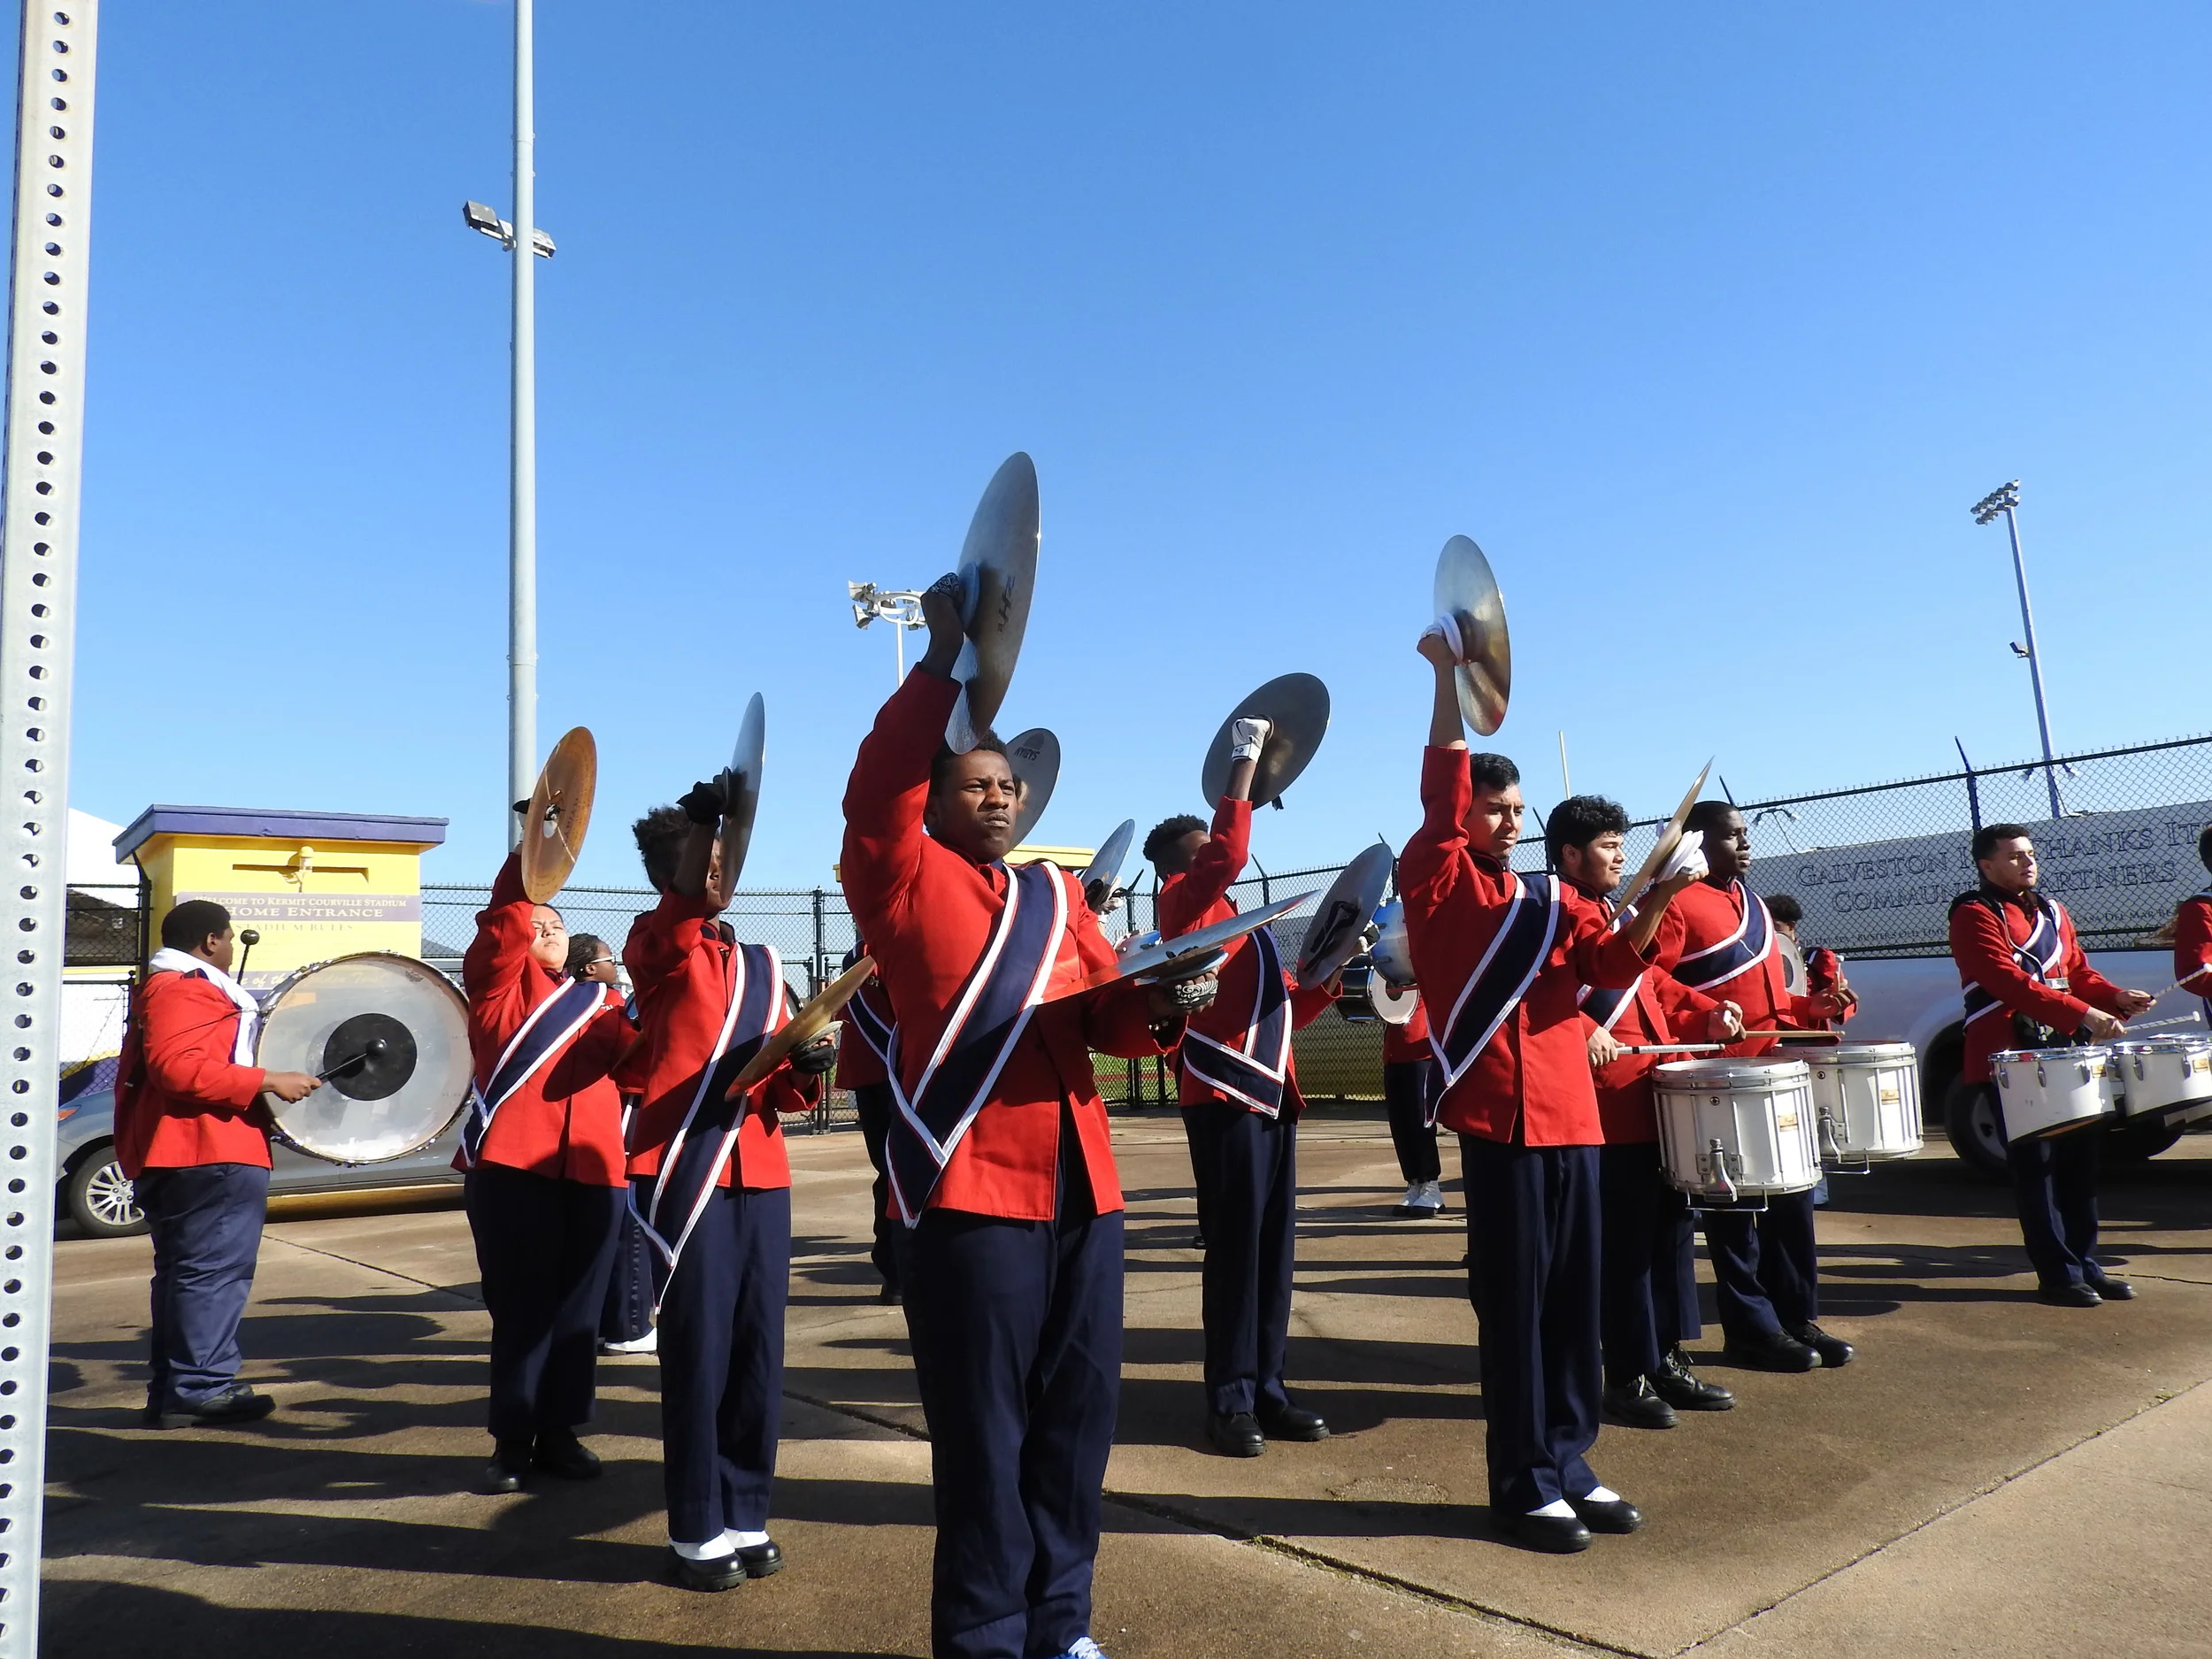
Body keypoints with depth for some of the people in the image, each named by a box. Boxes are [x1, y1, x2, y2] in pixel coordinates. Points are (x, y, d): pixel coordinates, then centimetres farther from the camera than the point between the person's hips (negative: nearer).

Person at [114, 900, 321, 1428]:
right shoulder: (184, 990, -12)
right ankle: (202, 1388, -6)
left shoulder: (160, 988, 23)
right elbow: (177, 1066, -25)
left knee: (182, 1272, 14)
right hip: (210, 1153, -12)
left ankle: (170, 1392, 20)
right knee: (214, 1270, -8)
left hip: (169, 1156, 12)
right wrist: (267, 1082, -24)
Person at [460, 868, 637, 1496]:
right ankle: (512, 1439, 14)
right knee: (521, 1304, 2)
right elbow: (504, 920, -7)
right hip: (511, 1164, -3)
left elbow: (635, 1054, 2)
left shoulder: (601, 1001, 18)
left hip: (593, 1168, 3)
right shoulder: (499, 981, 10)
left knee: (577, 1308, 7)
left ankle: (558, 1432, 20)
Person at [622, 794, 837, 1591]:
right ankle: (697, 1530, 16)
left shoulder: (763, 965, 15)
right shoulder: (654, 948, -1)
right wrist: (700, 828, -37)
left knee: (758, 1349, 9)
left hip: (761, 1174, 5)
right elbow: (685, 925, -27)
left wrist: (804, 1070, -6)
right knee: (697, 1351, 1)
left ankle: (745, 1515, 23)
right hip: (685, 1173, -5)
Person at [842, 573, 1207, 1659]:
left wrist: (1158, 1005, -13)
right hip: (970, 1190, -5)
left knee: (1078, 1415, 12)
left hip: (1082, 1187, 6)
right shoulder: (903, 879, 3)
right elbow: (877, 788, -15)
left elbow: (1105, 1013, 9)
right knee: (985, 1429, 2)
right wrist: (945, 660, -22)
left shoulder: (1059, 896, 18)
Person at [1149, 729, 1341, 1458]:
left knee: (1274, 1249, 9)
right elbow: (1232, 853, -20)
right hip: (1225, 1096, -8)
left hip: (1270, 1095, 9)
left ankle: (1268, 1390, 17)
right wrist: (1245, 757, -13)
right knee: (1236, 1249, -6)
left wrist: (1329, 979, 9)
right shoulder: (1183, 904, -1)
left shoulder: (1239, 920, 24)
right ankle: (1231, 1402, 2)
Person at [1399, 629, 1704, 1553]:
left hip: (1572, 1114, 6)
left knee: (1574, 1298, 11)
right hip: (1501, 1116, -6)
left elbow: (1613, 965, 3)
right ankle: (1525, 1484, 11)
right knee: (1515, 1302, 0)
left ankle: (1569, 1463, 24)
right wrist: (1448, 673, -17)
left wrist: (1655, 903, -15)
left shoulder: (1553, 902, 17)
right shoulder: (1436, 881, 1)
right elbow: (1441, 785, -12)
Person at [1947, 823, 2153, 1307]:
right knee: (2036, 1167, -3)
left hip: (2063, 1054, 8)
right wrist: (2082, 1015, -26)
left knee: (2079, 1160, 11)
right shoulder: (1975, 915, -8)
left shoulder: (2052, 912, 17)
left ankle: (2086, 1264, 22)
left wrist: (2117, 999, -2)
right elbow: (2007, 981, -20)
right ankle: (2058, 1275, 4)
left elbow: (2078, 972, 18)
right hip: (2010, 1060, -8)